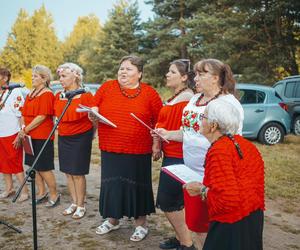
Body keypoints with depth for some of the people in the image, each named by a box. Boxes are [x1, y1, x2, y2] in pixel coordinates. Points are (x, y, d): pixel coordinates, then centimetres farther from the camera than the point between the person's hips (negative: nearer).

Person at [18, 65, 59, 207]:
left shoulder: (47, 94, -11)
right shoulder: (31, 94, 14)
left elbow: (41, 117, -18)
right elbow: (25, 114, 15)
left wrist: (25, 130, -15)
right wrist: (23, 128, -3)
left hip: (42, 136, -8)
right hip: (30, 136, 8)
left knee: (44, 168, -4)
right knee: (34, 166, 12)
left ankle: (54, 195, 11)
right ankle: (42, 193, 24)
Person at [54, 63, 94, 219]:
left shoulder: (85, 95, -12)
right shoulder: (58, 96, 6)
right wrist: (59, 129, 12)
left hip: (81, 138, -6)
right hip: (63, 138, 6)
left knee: (78, 173, 0)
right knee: (68, 172, 11)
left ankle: (81, 206, 14)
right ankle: (74, 203, 25)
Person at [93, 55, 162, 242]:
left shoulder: (149, 93, -3)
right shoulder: (106, 87, 2)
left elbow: (159, 121, 3)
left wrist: (156, 144, 0)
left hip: (138, 151, -2)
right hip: (110, 150, 3)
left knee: (137, 186, 8)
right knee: (111, 184, 13)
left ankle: (141, 224, 27)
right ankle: (112, 220, 35)